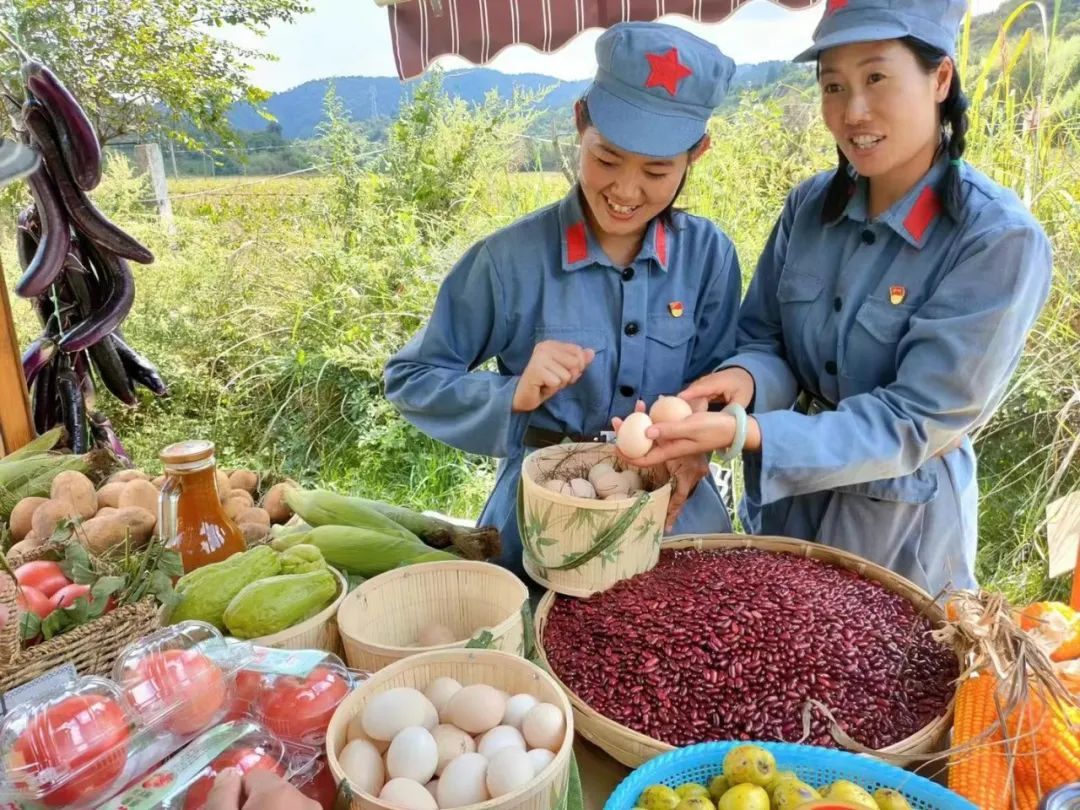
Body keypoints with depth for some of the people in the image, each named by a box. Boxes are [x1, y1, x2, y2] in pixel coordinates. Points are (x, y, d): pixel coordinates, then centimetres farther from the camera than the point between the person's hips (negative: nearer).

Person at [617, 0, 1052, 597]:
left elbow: (915, 421, -24)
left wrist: (743, 434, -35)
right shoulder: (809, 206, -6)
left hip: (901, 520, -4)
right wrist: (746, 378, -25)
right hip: (787, 499, 5)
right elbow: (763, 340, 0)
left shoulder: (999, 240, -21)